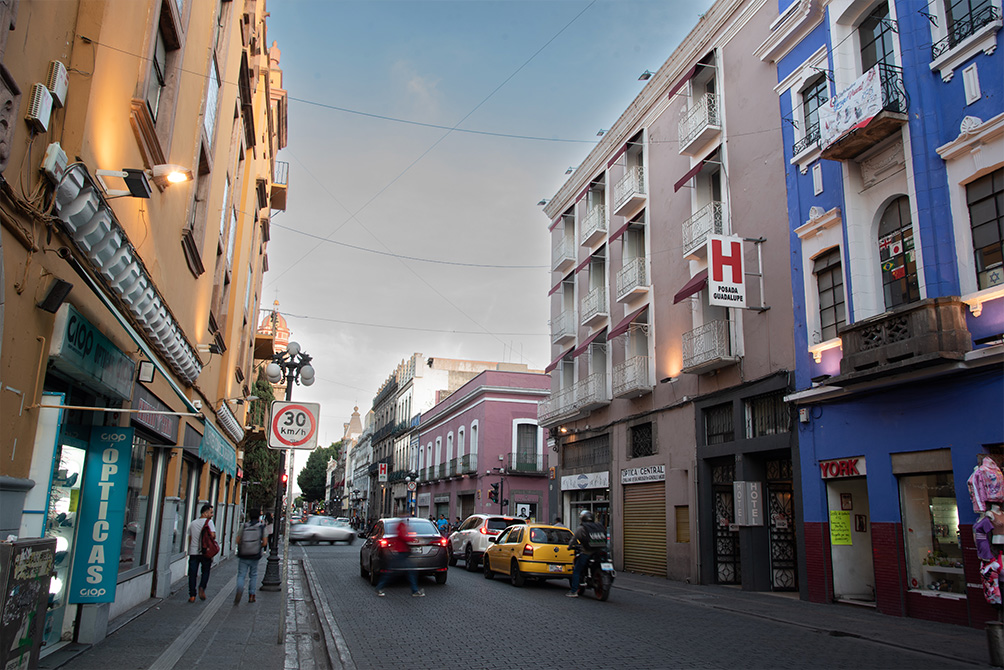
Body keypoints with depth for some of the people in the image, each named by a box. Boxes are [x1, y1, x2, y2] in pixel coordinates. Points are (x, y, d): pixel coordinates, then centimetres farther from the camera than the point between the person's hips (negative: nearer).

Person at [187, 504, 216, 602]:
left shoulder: (193, 523, 13)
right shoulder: (209, 522, -5)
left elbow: (189, 538, 17)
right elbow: (213, 535, -17)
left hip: (193, 552, 3)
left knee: (192, 574, 5)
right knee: (206, 572, 13)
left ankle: (192, 596, 2)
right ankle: (202, 587, -7)